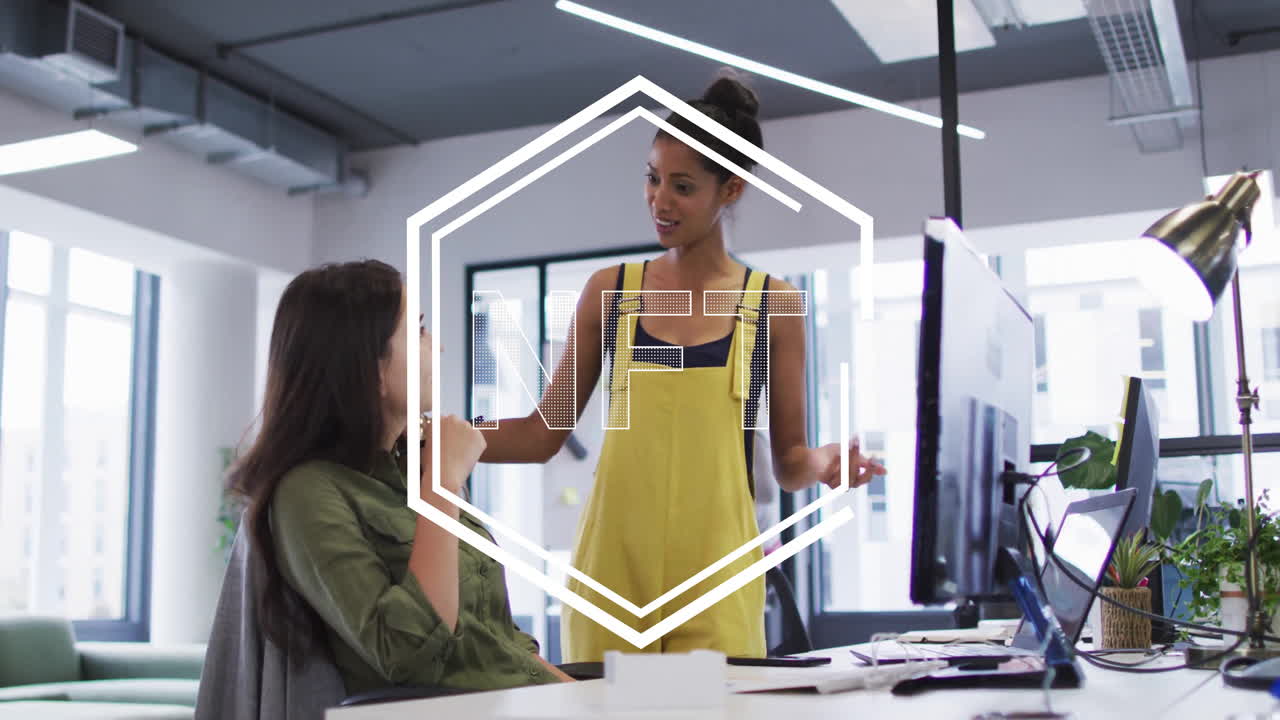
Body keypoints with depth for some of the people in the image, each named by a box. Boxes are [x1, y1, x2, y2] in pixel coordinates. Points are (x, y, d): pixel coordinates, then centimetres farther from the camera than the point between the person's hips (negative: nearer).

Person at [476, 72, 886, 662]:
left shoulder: (774, 304, 3)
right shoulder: (610, 292, 6)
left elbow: (788, 463, 6)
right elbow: (543, 433, 9)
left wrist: (823, 462, -15)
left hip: (715, 572, -1)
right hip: (613, 568, 1)